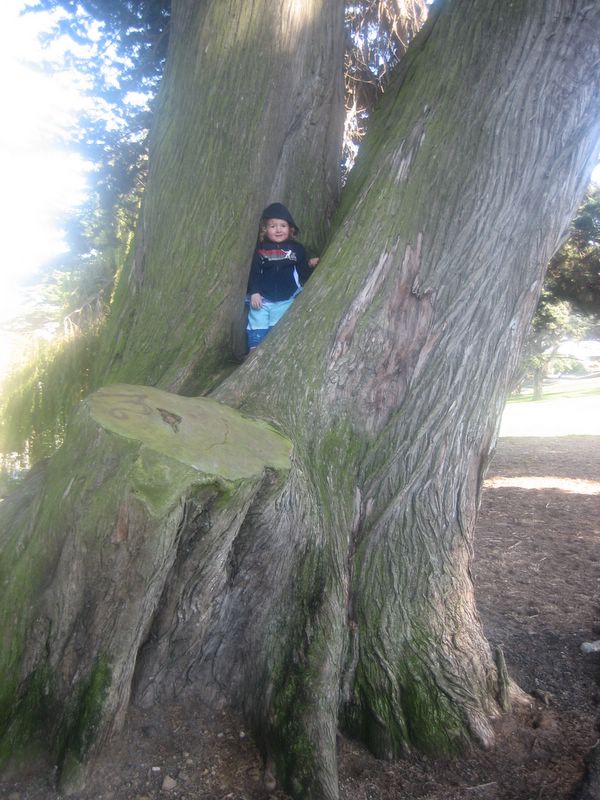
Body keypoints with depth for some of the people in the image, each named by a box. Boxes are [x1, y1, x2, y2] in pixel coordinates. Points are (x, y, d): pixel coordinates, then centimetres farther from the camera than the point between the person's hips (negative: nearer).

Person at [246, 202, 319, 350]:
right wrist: (254, 292, -11)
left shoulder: (296, 249, 4)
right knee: (257, 329, 1)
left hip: (286, 301, 1)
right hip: (262, 299, 0)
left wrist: (310, 265, -10)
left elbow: (302, 273, 9)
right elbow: (253, 272, -2)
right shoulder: (260, 249, -1)